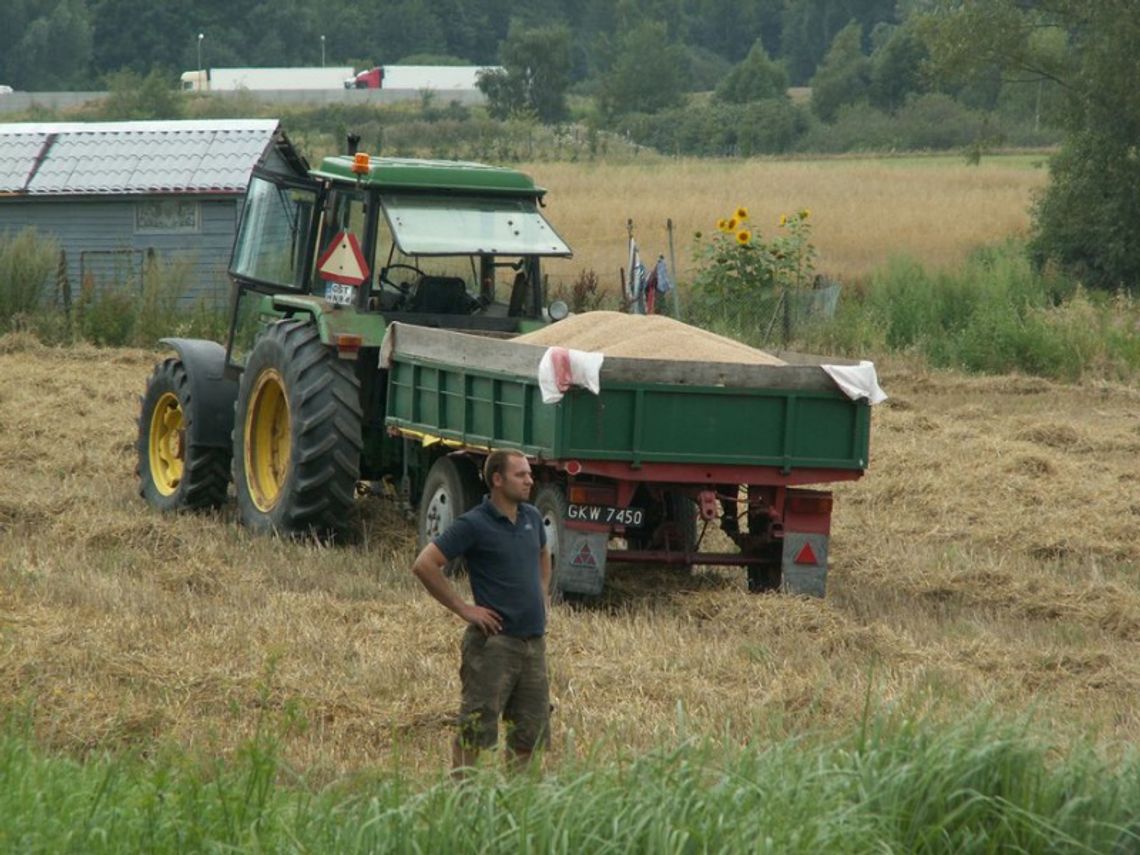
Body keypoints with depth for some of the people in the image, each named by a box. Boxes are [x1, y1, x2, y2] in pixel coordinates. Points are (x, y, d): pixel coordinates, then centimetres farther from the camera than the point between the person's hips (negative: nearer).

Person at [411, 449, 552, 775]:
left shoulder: (532, 517, 11)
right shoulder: (474, 525, -11)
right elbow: (424, 565, -15)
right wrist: (463, 608, -13)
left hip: (534, 640, 7)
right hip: (495, 641, -7)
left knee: (530, 735, 10)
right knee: (475, 734, -5)